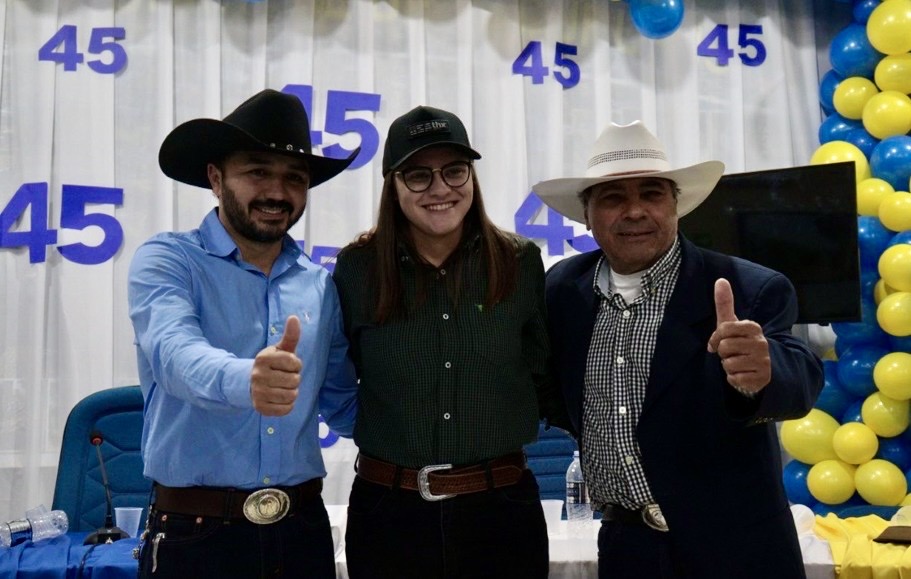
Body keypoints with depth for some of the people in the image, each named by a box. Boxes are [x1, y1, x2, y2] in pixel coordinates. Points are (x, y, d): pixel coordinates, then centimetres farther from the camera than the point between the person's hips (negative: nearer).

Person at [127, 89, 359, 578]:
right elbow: (174, 353, -26)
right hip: (195, 533, -3)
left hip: (303, 528, 4)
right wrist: (244, 381, -46)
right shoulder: (166, 260, -6)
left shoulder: (321, 284, 5)